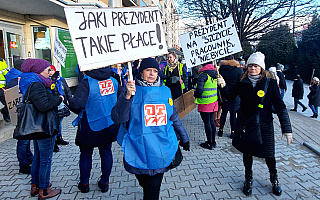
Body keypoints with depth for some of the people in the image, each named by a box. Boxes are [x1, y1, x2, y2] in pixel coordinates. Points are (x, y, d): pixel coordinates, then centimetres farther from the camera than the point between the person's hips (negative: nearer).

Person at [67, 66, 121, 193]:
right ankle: (104, 182, 26)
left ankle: (84, 183, 26)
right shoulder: (113, 80, -1)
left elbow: (77, 104, -28)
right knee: (106, 152, 15)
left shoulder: (86, 83, -17)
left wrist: (68, 99, -8)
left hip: (90, 126, -4)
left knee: (86, 154, 14)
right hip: (110, 124, 4)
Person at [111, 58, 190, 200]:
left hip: (160, 151, 2)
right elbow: (117, 118, -18)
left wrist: (184, 137, 25)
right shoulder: (132, 91, -5)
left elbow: (174, 117, 18)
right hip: (138, 151, -1)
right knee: (144, 183, 18)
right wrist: (127, 96, -32)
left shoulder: (165, 91, 6)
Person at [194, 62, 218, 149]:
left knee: (207, 122, 1)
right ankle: (213, 141, 26)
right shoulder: (215, 74, 8)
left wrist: (195, 96, -5)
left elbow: (199, 89, -22)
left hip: (205, 102, -8)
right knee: (211, 121, 16)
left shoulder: (203, 75, -16)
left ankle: (210, 143, 10)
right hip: (214, 100, 8)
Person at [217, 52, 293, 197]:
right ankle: (248, 179, 37)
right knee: (247, 152, 15)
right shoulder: (242, 83, -3)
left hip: (264, 126, -2)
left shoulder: (270, 83, -9)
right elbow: (230, 96, 11)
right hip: (245, 125, 2)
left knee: (269, 155, 10)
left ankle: (274, 179, 39)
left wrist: (287, 129, -11)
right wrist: (223, 86, -9)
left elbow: (280, 107, -8)